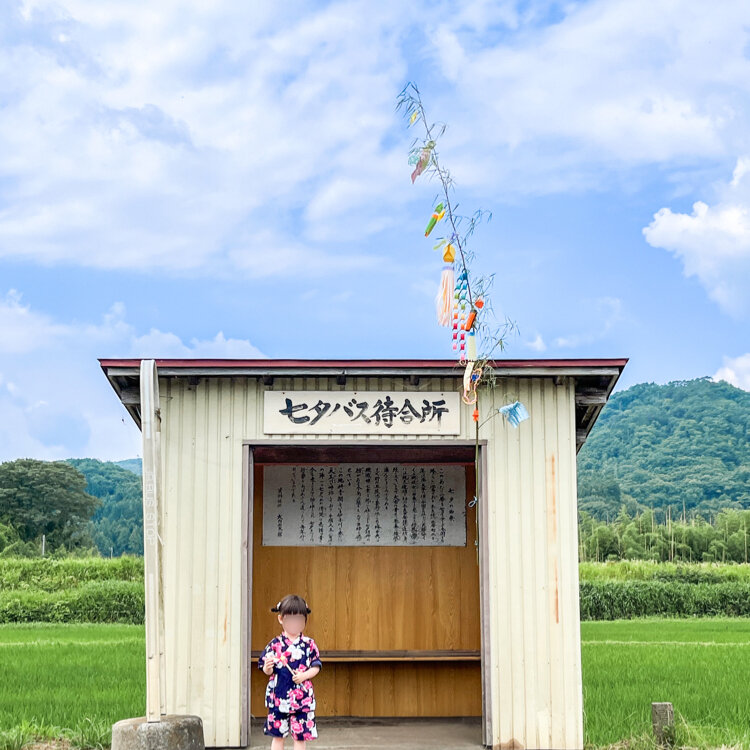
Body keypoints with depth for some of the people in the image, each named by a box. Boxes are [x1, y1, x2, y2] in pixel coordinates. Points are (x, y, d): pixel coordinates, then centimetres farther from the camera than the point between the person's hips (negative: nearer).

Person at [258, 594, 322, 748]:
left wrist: (304, 675, -15)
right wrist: (267, 668, -22)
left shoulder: (309, 644, 1)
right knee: (277, 735, 7)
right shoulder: (275, 644, 0)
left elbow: (316, 666, 2)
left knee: (300, 735, 5)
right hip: (279, 695, 0)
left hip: (302, 696, 0)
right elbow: (267, 670, 1)